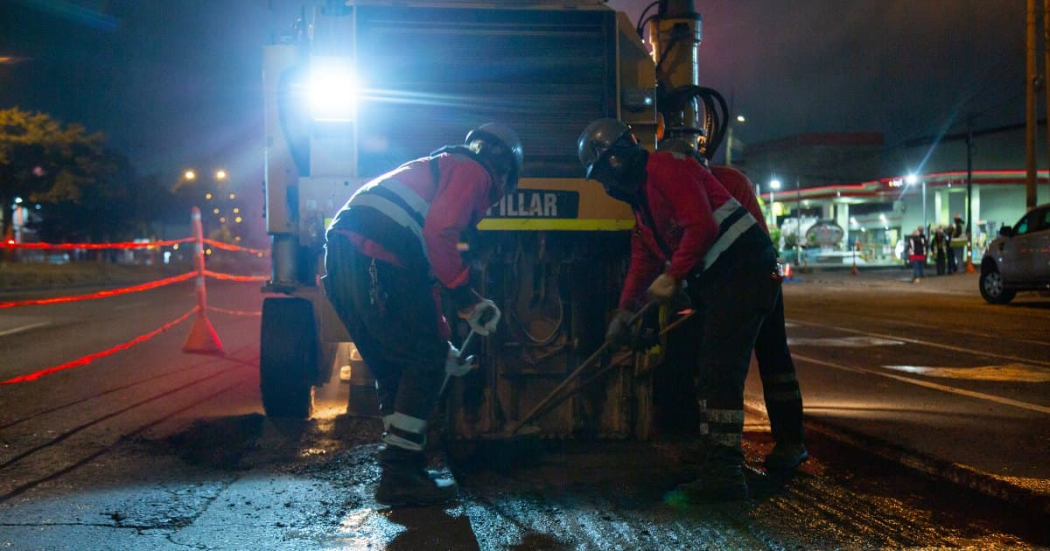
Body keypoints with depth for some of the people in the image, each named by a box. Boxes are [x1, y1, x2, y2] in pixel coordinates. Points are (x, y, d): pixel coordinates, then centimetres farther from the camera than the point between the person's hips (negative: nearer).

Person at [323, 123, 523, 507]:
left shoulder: (433, 171, 35)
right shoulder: (474, 171, 7)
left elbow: (423, 276, 38)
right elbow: (439, 233, -14)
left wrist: (442, 341, 41)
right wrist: (467, 299, -7)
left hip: (340, 261, 10)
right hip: (375, 263, -9)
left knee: (392, 371, 18)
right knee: (426, 364, 1)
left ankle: (403, 471, 24)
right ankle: (400, 475, 2)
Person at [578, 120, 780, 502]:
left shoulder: (665, 169, -11)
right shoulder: (641, 200, 21)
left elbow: (702, 225, -22)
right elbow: (643, 261, 26)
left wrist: (672, 277, -16)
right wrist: (624, 312, 26)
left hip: (742, 268, -11)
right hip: (714, 282, 11)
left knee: (719, 373, -13)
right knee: (712, 373, 12)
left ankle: (725, 473, -11)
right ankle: (720, 466, 19)